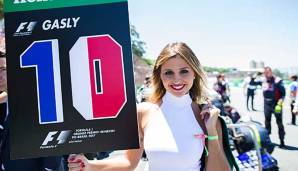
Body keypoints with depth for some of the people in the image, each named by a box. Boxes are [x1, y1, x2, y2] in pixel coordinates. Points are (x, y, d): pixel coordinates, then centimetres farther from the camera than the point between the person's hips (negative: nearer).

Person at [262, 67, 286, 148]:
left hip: (276, 104, -6)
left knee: (279, 123, -1)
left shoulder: (277, 81, -15)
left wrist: (279, 104, -22)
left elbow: (283, 93, -15)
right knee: (267, 121, 17)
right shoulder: (263, 81, 4)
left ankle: (282, 141, 6)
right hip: (267, 104, 6)